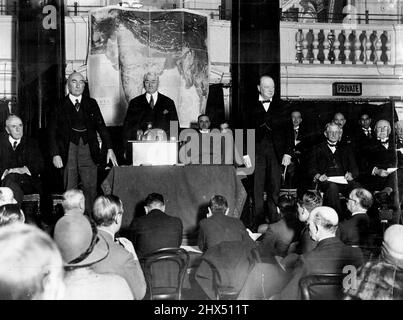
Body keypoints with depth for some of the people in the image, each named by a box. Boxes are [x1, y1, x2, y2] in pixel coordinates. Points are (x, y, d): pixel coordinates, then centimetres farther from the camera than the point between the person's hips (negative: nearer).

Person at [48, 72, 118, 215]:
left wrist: (109, 149, 2)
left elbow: (101, 126, 11)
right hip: (68, 149, -1)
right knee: (70, 190, -1)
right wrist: (55, 154, -7)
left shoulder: (91, 104, 13)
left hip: (88, 150, 2)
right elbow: (52, 132, 3)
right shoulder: (60, 106, 6)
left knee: (91, 188, -4)